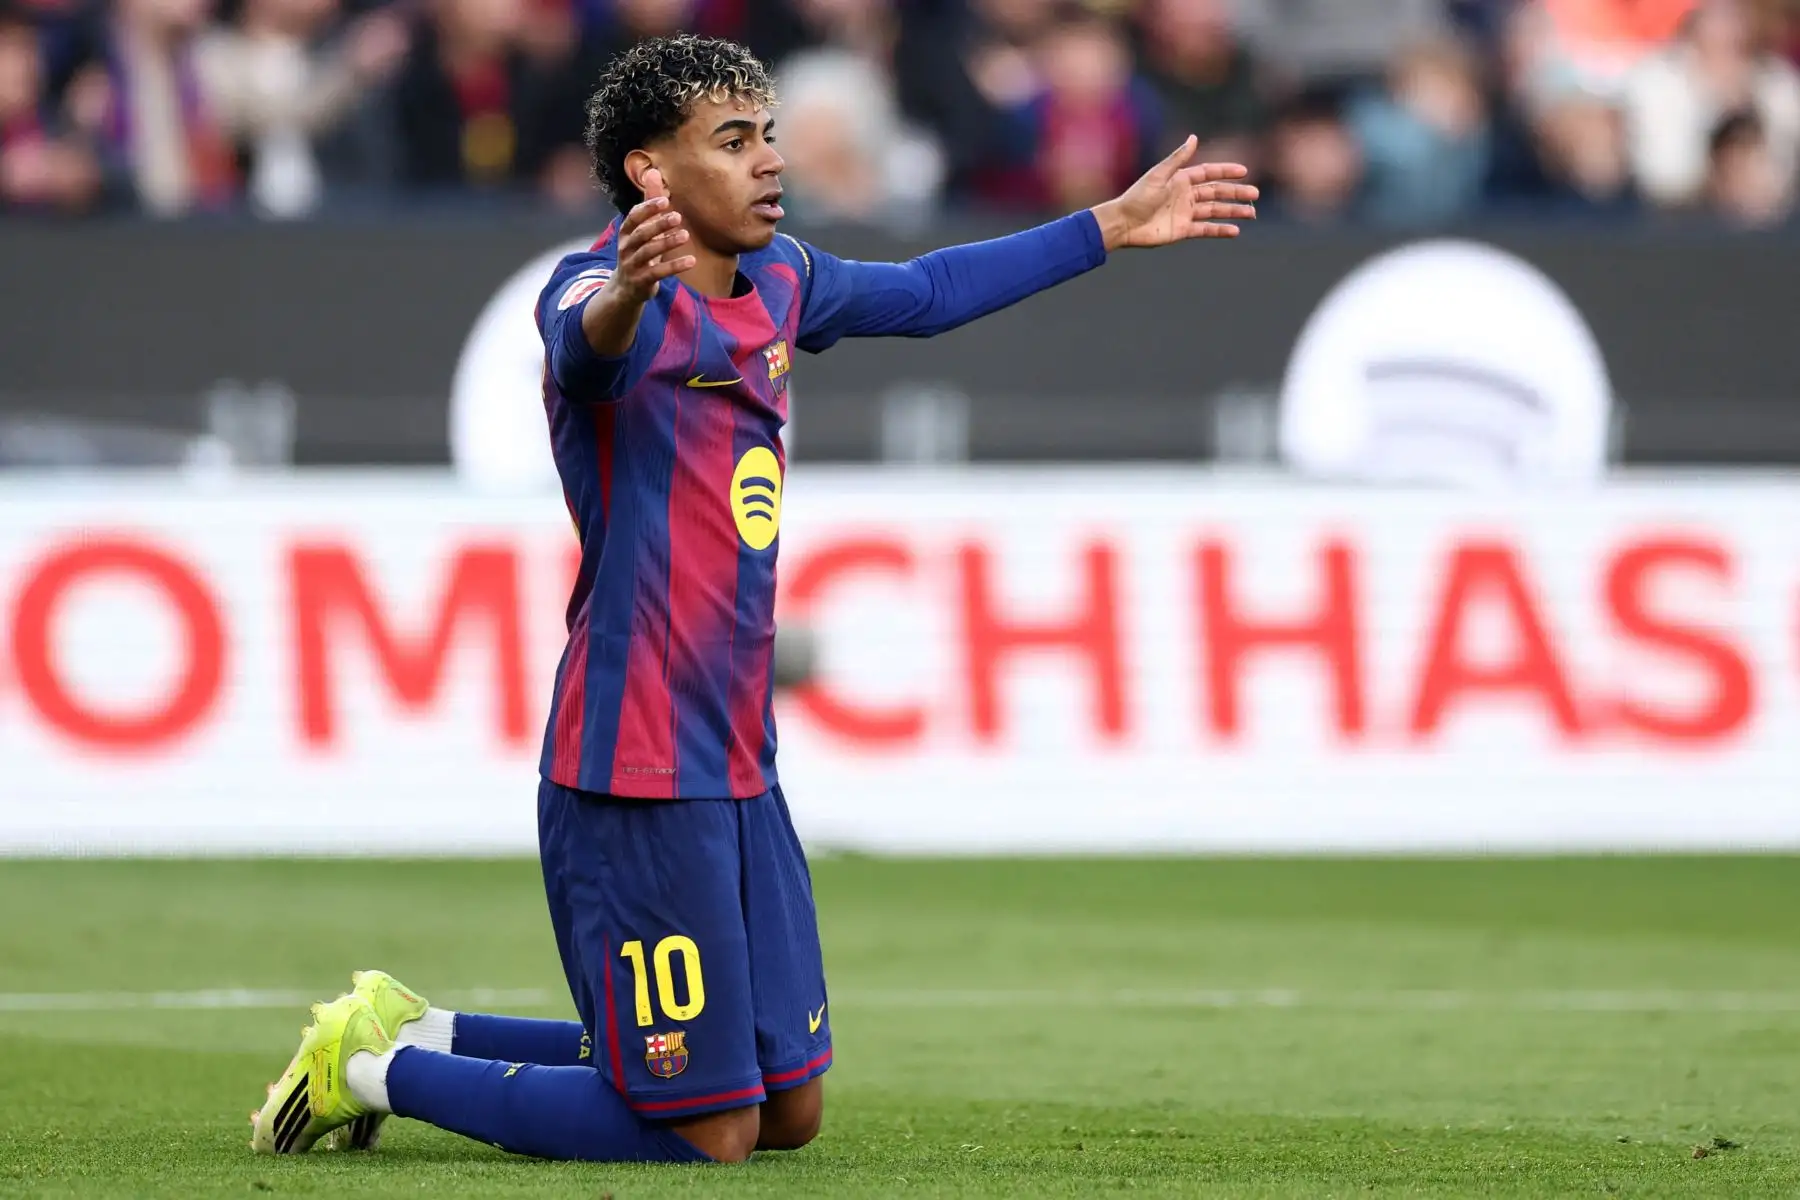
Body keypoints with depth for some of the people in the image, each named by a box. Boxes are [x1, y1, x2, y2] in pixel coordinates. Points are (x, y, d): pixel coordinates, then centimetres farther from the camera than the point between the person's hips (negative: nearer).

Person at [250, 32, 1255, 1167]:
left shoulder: (775, 282, 11)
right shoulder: (607, 290, -15)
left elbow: (924, 293, 29)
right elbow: (587, 345, -39)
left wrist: (1114, 225, 32)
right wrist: (629, 291, -63)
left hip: (739, 771, 9)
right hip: (639, 775, -9)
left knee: (788, 1114, 15)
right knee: (705, 1134, -7)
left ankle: (425, 1032, 24)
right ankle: (380, 1066, 8)